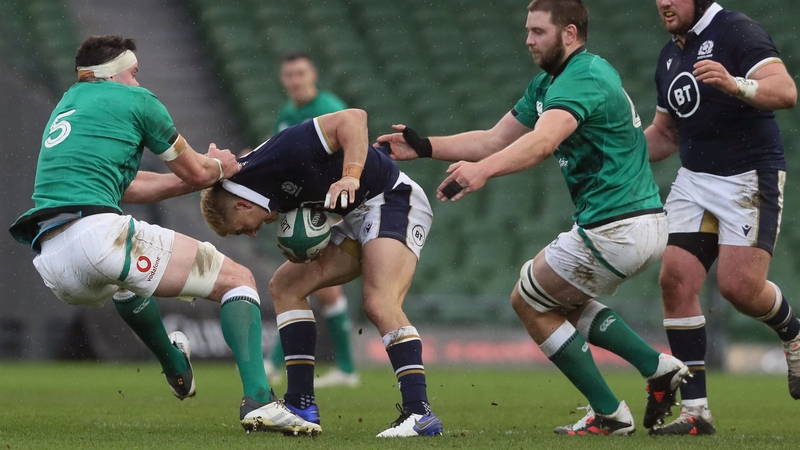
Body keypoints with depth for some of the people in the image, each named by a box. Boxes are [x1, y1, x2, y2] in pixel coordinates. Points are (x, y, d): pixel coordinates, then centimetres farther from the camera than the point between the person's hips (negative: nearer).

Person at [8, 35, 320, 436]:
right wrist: (219, 167, 40)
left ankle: (175, 368, 58)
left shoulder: (65, 106, 31)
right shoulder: (135, 100, 9)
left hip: (52, 266, 8)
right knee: (238, 280, 2)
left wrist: (200, 174, 41)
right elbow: (195, 172, 17)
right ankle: (257, 400, -17)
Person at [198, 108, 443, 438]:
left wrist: (351, 176, -35)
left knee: (380, 305, -28)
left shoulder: (283, 152, -23)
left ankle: (419, 413, -32)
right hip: (358, 216, 10)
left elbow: (353, 118, -26)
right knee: (285, 286, 6)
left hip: (393, 200, -10)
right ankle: (301, 407, 4)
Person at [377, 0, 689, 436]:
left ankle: (609, 414, 7)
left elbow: (543, 142, -37)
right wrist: (424, 147, 9)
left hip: (614, 228, -10)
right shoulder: (547, 84, 15)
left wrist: (482, 170, -52)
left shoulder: (582, 79, -18)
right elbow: (494, 140, 18)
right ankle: (656, 366, 14)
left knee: (529, 302, 6)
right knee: (561, 301, 27)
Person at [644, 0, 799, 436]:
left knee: (739, 286, -17)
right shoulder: (670, 56, 16)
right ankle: (695, 410, -4)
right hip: (694, 179, 7)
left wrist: (734, 85, -41)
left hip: (749, 178, -7)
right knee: (675, 280, -7)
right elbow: (665, 133, 27)